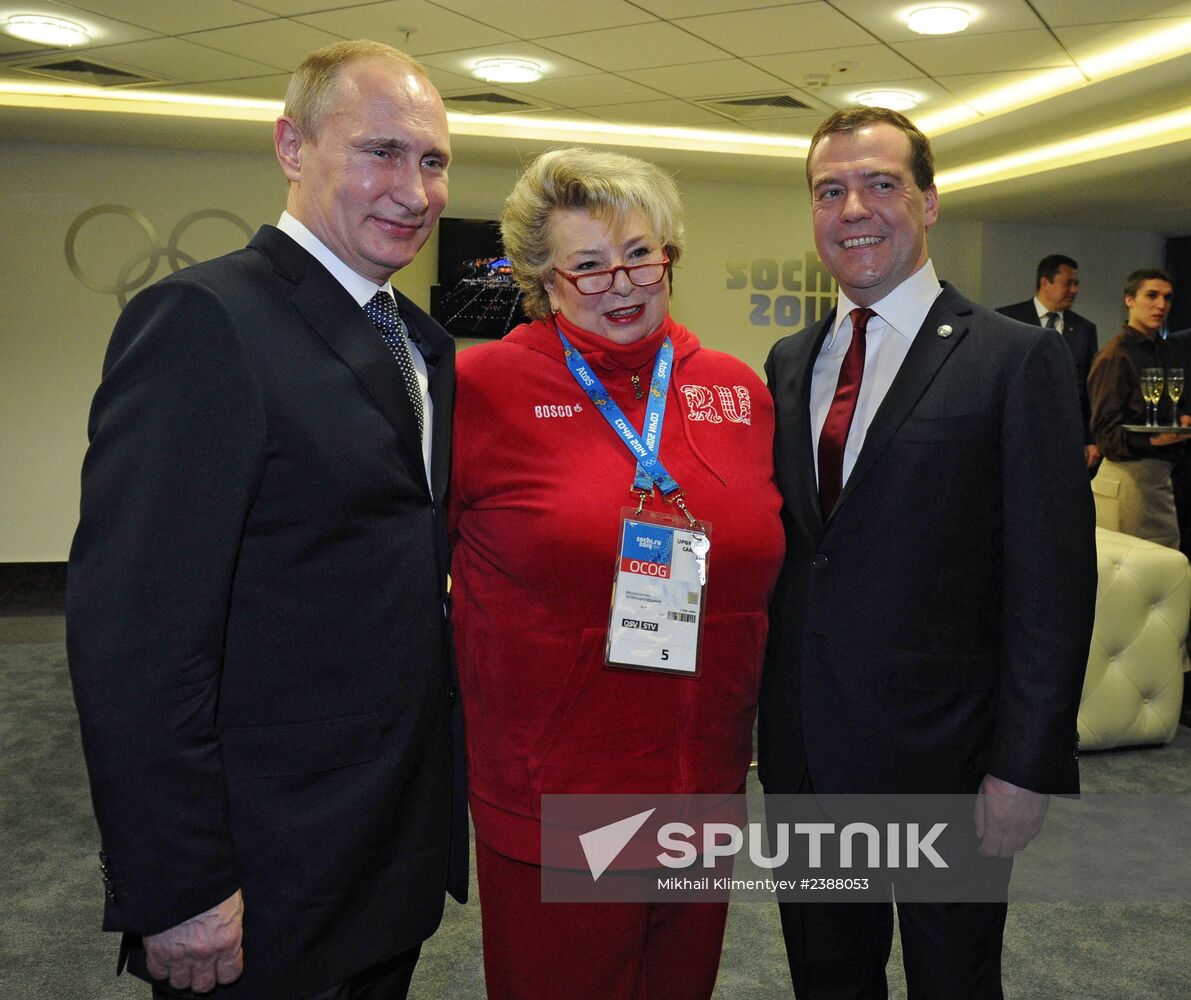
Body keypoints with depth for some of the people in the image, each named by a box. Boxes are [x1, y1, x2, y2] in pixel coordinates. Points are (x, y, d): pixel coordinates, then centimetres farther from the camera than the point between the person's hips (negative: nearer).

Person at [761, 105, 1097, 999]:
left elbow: (1052, 582, -12)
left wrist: (1026, 768, -15)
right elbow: (782, 543, 10)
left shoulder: (1017, 360, -9)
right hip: (805, 754, 5)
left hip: (942, 758, -4)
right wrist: (763, 708, 6)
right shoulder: (790, 363, 8)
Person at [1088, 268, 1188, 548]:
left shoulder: (1170, 351, 13)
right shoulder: (1115, 356, -11)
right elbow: (1104, 430, -14)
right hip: (1128, 474, -8)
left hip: (1161, 473, 8)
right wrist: (1152, 439, -27)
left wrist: (1182, 422, 1)